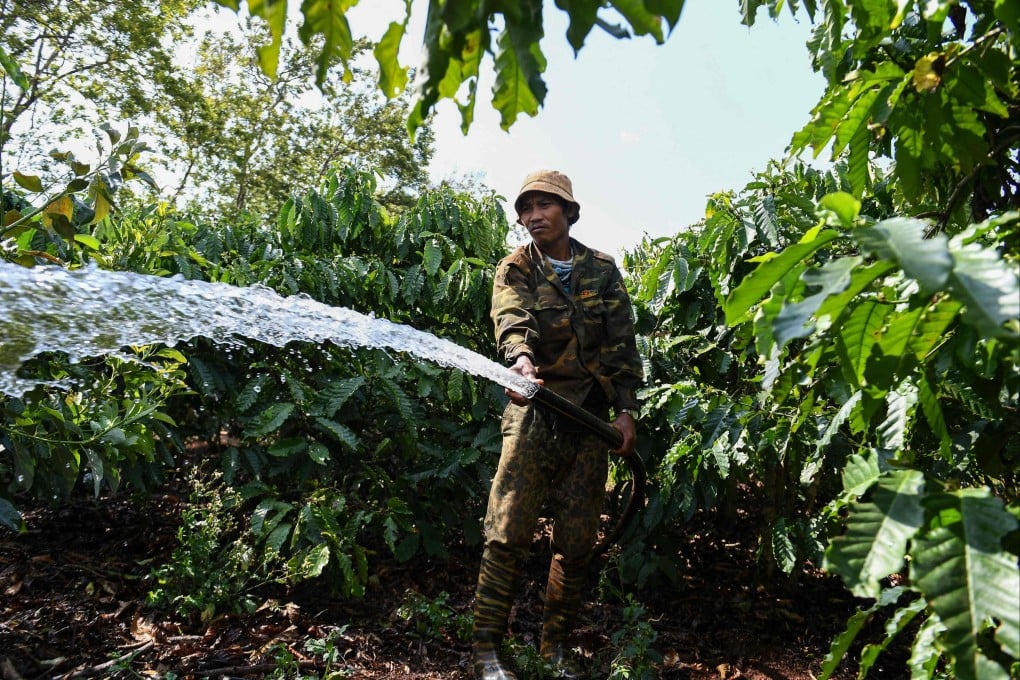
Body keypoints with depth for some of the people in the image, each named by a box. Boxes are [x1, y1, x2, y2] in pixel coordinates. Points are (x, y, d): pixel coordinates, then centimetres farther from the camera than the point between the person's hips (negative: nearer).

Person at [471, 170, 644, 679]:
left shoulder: (602, 270, 10)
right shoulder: (516, 269, 3)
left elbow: (622, 345, 7)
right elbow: (512, 318, -19)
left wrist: (625, 409, -1)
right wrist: (522, 358, -40)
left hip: (590, 416, 3)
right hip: (533, 411, -2)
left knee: (577, 541, 6)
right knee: (508, 533, -8)